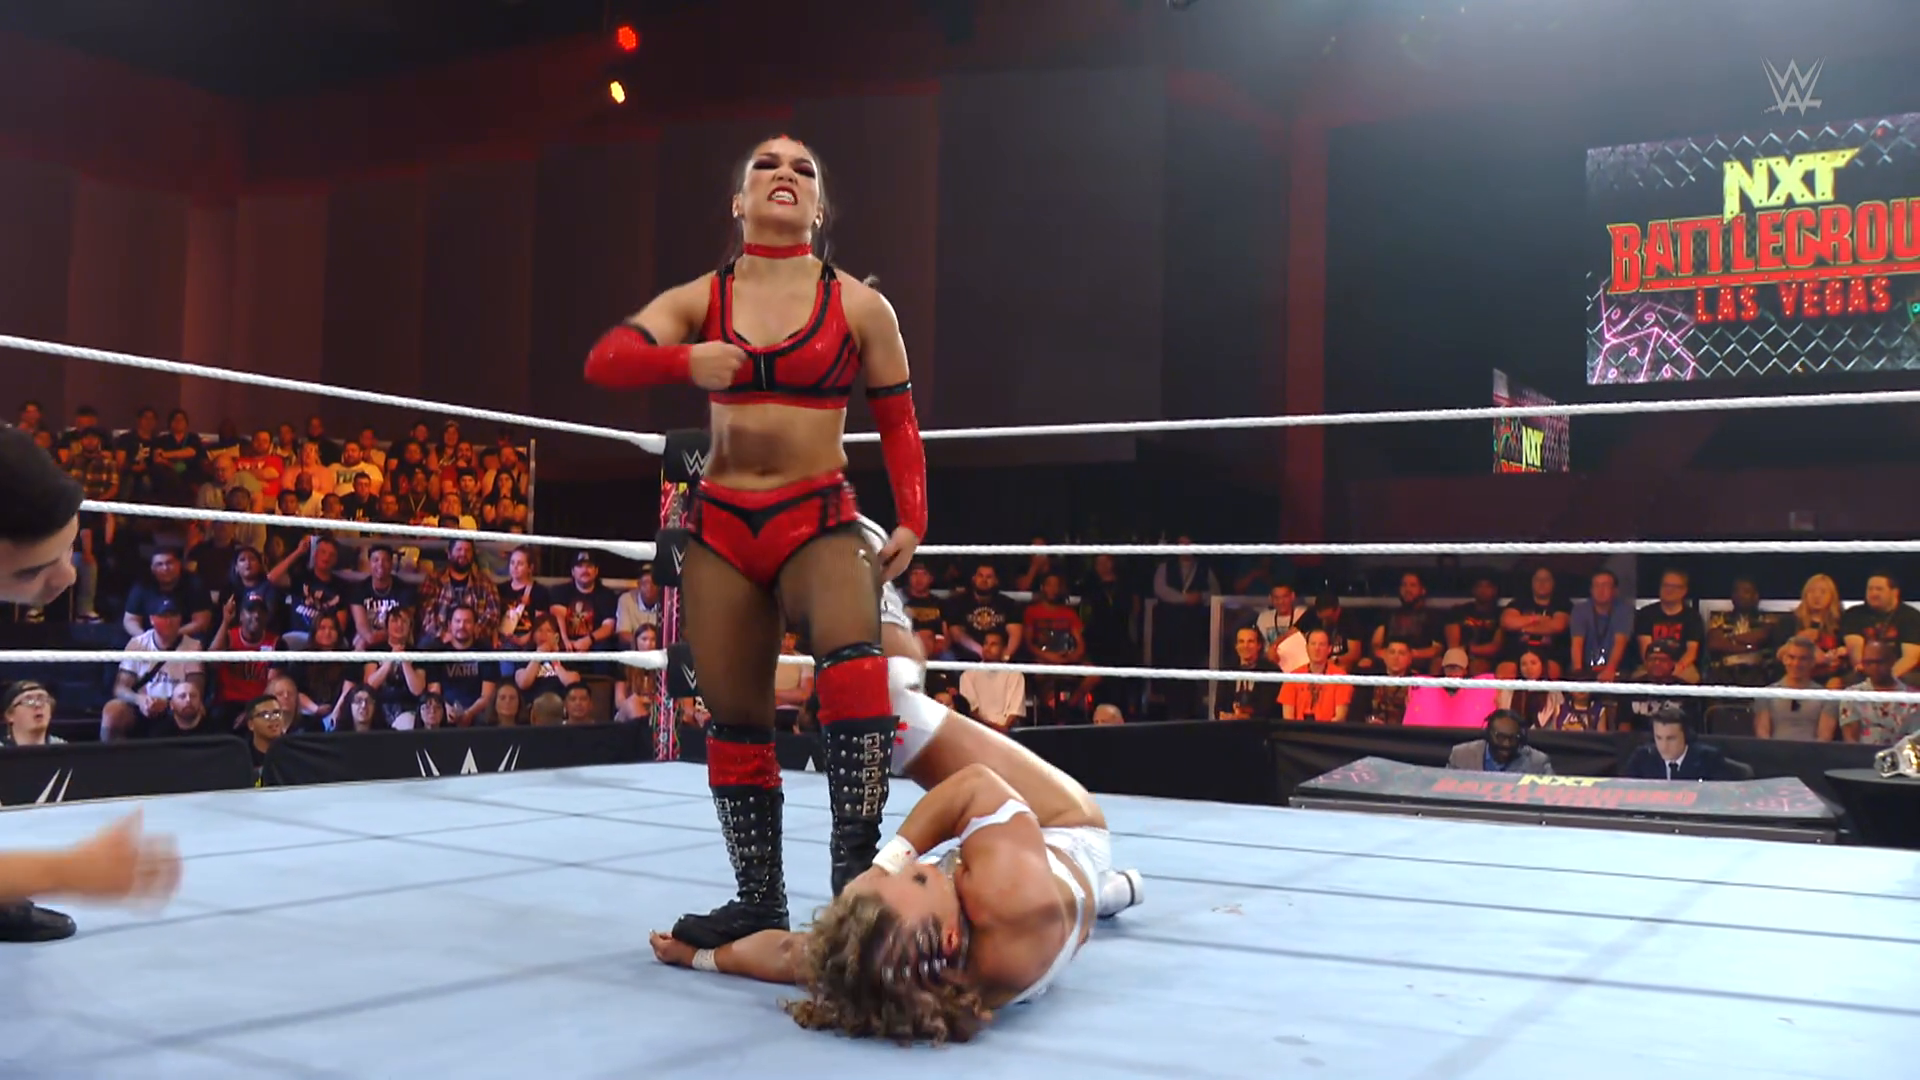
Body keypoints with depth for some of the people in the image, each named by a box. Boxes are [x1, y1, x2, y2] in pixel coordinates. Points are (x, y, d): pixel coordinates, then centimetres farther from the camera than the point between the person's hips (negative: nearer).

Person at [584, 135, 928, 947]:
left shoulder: (859, 306, 1)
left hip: (819, 523, -3)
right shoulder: (699, 300, 5)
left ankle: (856, 871, -28)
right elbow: (603, 362, -8)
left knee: (854, 660, -33)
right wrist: (684, 360, -28)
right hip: (720, 526, 3)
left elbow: (898, 423, 6)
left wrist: (910, 521, -7)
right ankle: (759, 900, 22)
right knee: (734, 721, 8)